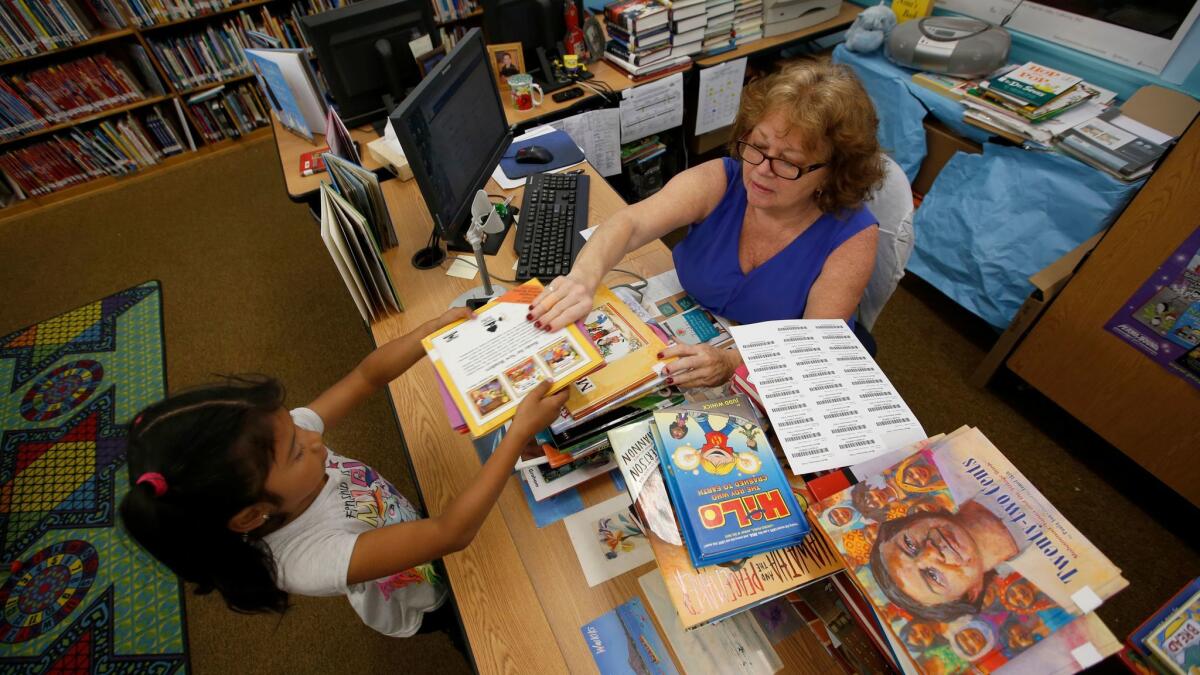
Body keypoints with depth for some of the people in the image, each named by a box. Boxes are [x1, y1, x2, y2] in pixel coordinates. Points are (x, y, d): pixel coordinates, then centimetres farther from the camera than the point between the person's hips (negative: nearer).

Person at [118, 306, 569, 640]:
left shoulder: (278, 439, -28)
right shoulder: (309, 559, -44)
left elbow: (368, 376, -21)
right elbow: (452, 533, -45)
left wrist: (439, 326, -36)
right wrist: (520, 432, -48)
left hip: (410, 526, 5)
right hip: (430, 600, -4)